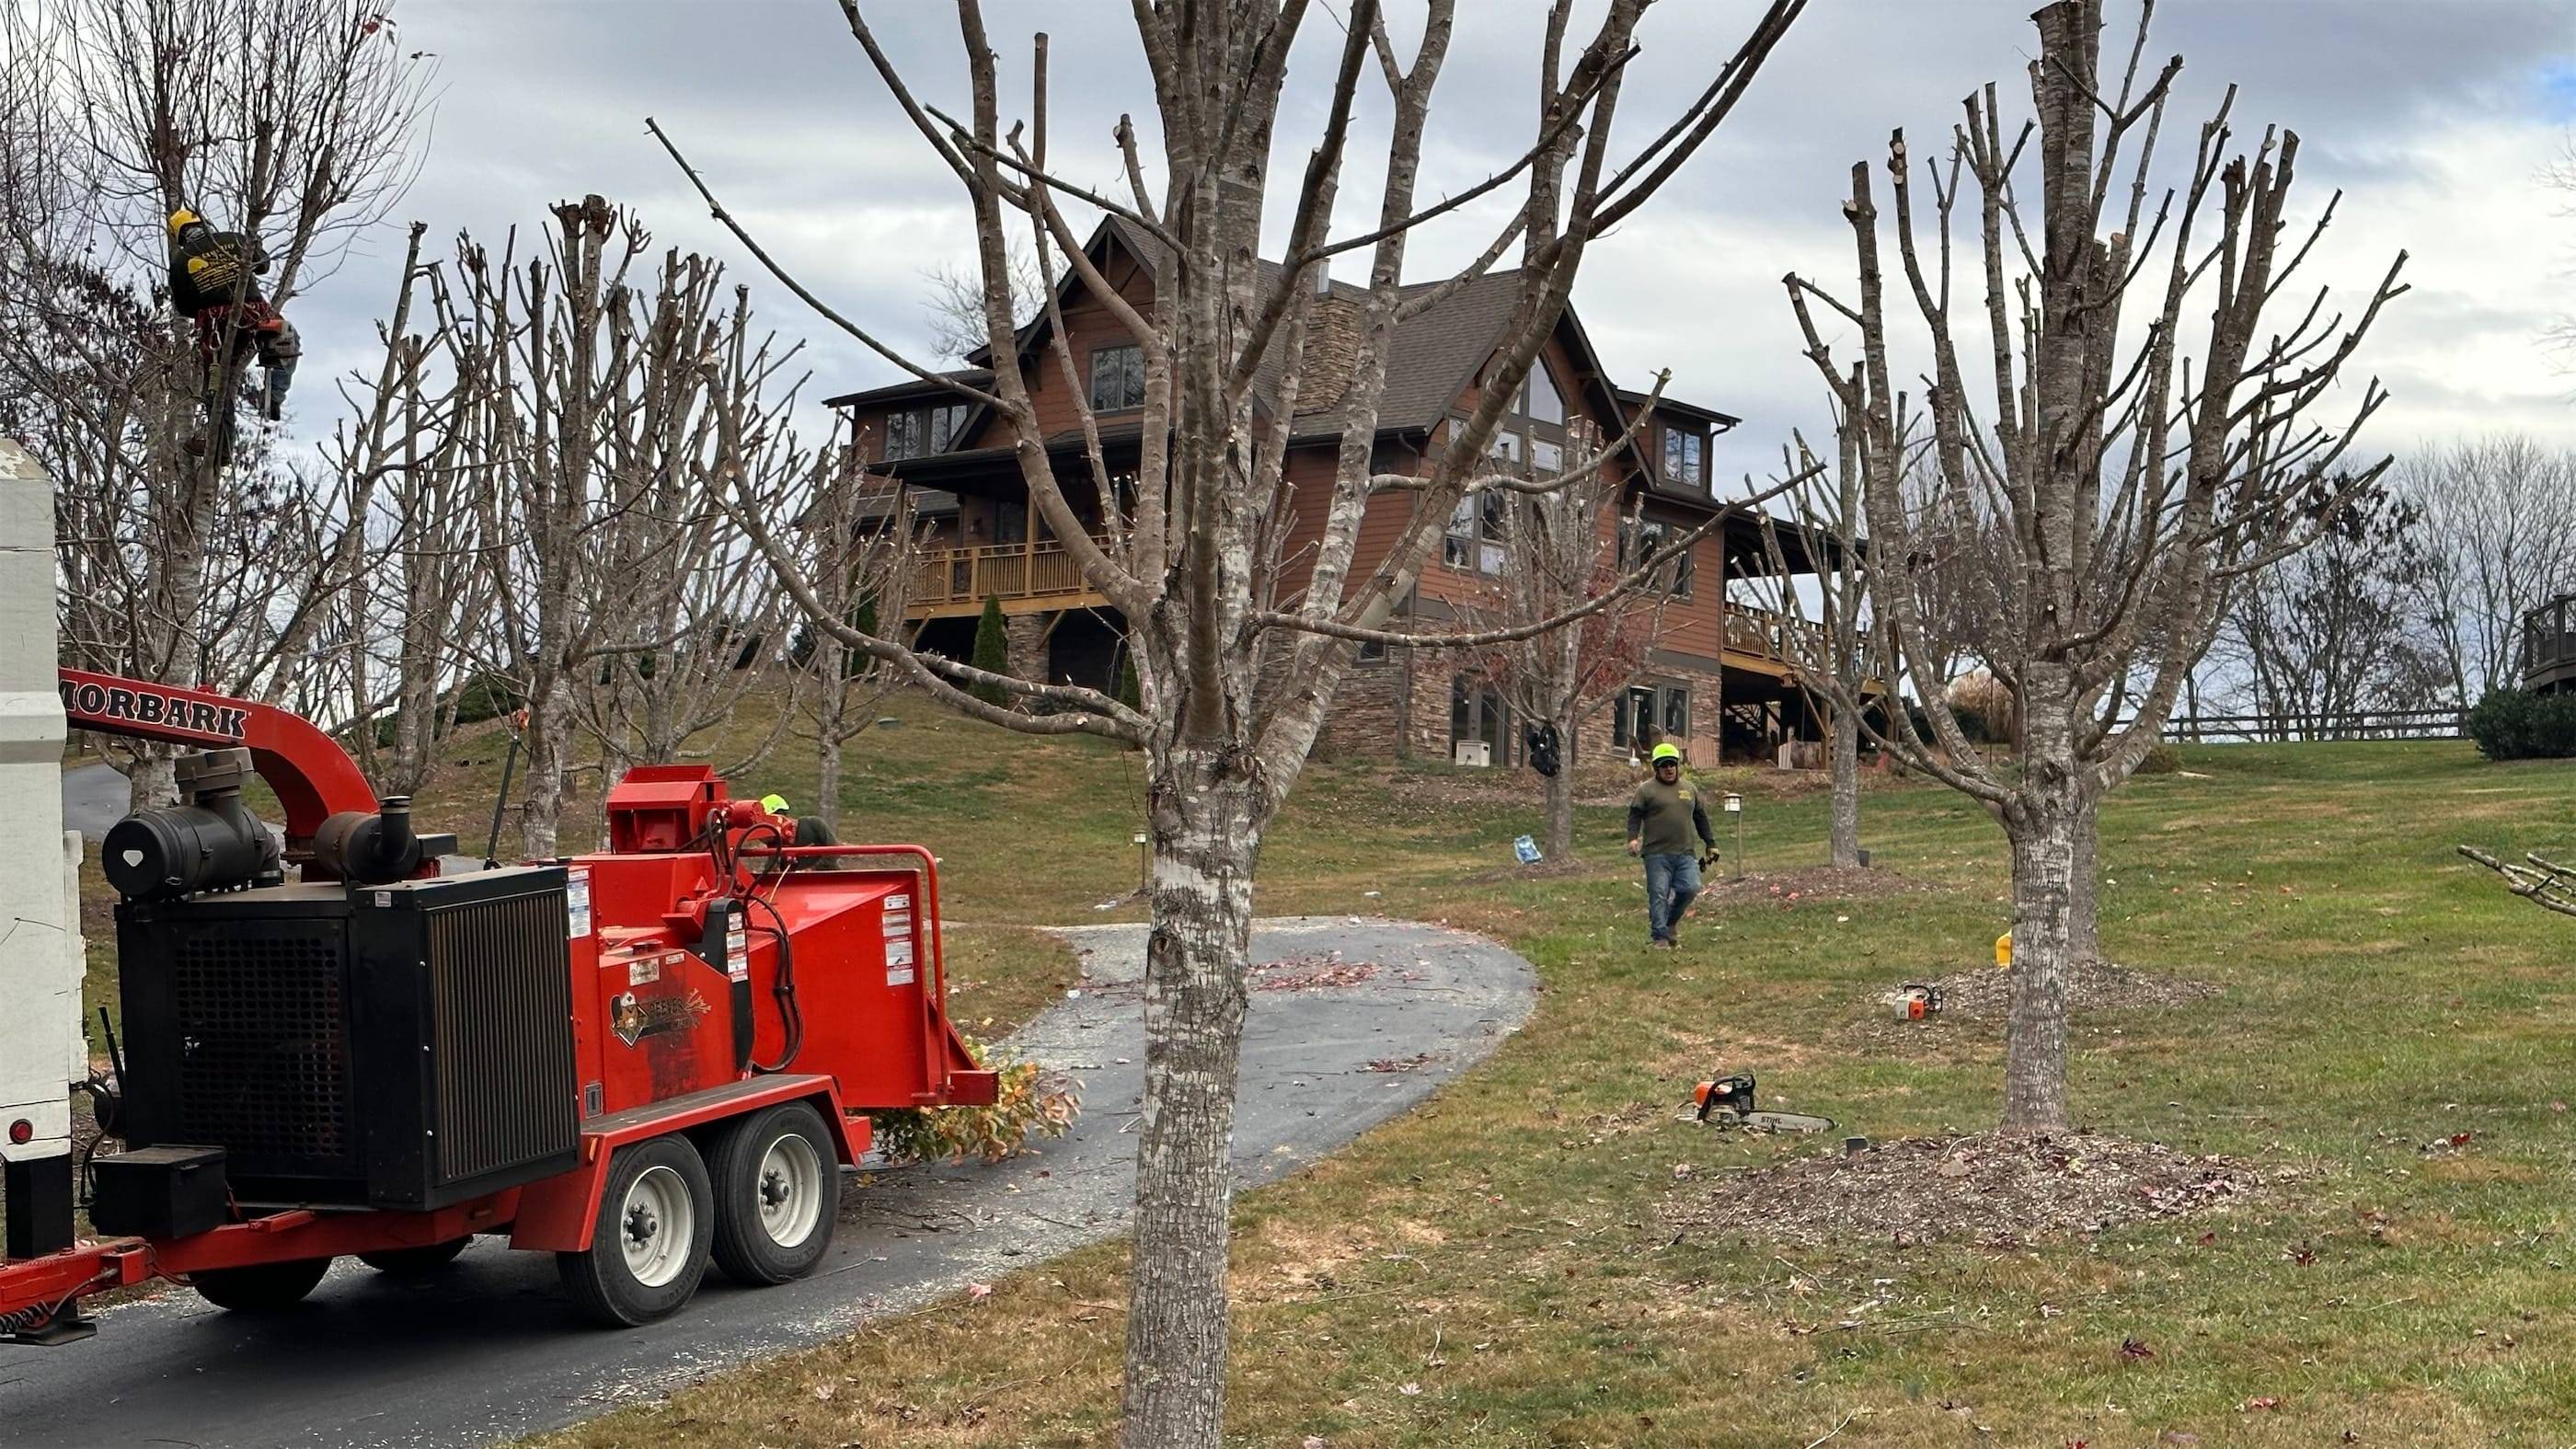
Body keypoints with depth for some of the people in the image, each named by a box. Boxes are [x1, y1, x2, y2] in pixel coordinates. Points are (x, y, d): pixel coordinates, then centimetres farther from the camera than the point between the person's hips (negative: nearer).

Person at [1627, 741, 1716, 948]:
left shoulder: (1689, 790, 18)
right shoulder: (1646, 790, 3)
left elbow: (1701, 818, 24)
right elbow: (1635, 815, -3)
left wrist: (1711, 843, 22)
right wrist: (1633, 838, -19)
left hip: (1685, 854, 4)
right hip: (1657, 854, -4)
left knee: (1690, 888, -9)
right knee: (1659, 895, -5)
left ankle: (1672, 921, 16)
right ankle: (1659, 935, 2)